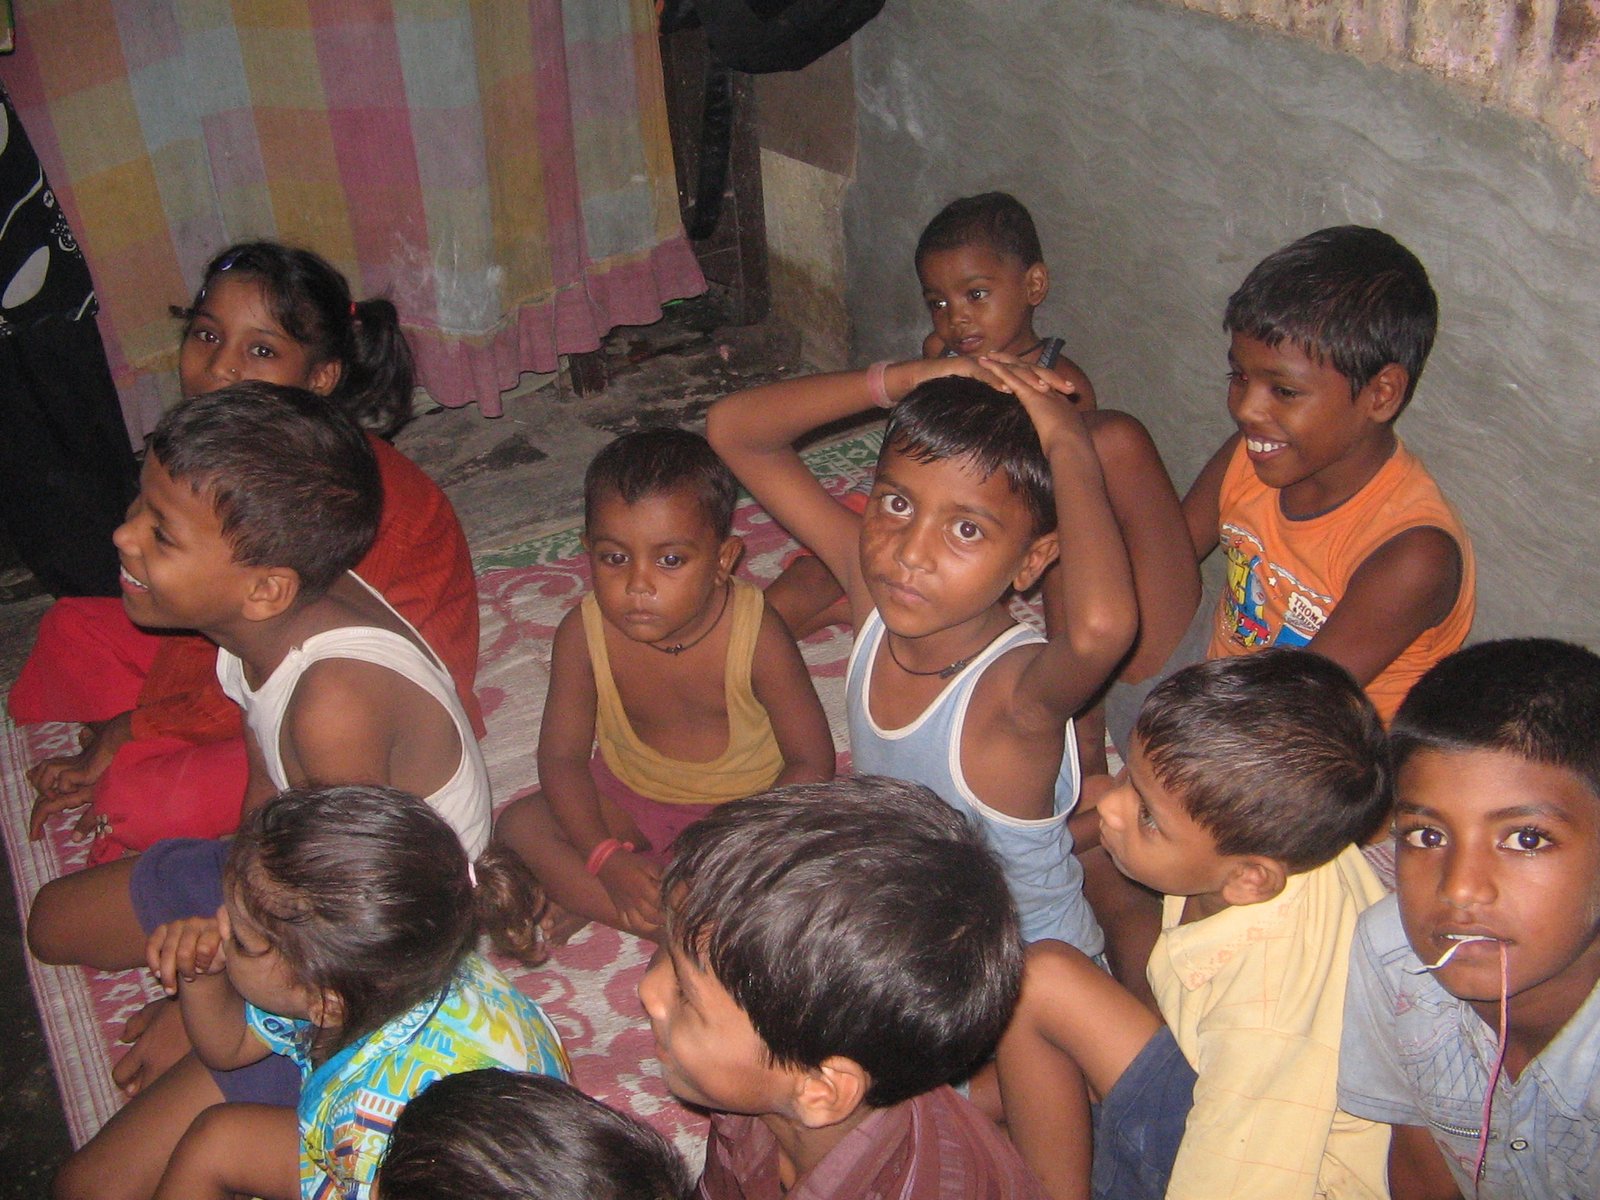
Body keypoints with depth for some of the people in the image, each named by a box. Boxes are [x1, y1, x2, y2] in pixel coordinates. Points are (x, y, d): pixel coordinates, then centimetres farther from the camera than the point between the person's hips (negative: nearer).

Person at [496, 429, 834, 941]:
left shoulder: (756, 636, -27)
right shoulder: (583, 634, -20)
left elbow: (811, 761, -20)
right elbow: (562, 754, -13)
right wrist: (607, 859, -27)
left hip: (742, 803, -3)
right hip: (626, 793, 3)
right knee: (519, 826, -17)